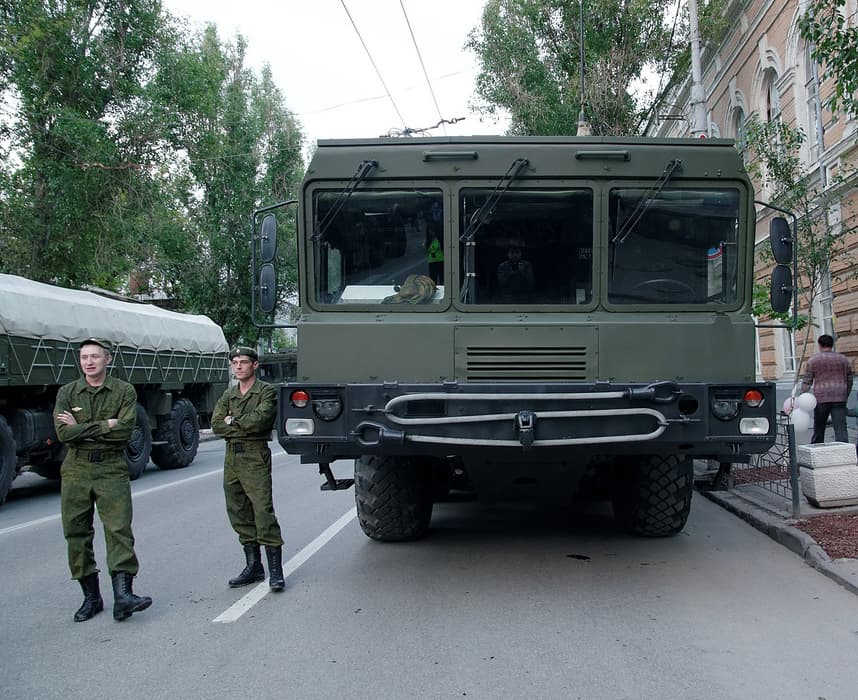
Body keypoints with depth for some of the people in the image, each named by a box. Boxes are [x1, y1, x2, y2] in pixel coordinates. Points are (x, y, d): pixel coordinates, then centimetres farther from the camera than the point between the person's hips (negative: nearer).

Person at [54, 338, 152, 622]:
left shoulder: (124, 391, 2)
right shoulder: (67, 392, 7)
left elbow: (125, 430, -13)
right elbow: (63, 433, -7)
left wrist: (81, 429, -9)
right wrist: (105, 426, -12)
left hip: (111, 469, -2)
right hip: (76, 469, 3)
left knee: (119, 529, -11)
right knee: (76, 533, 4)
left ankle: (122, 595, -13)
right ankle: (91, 597, 15)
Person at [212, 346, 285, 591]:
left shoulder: (266, 392, -1)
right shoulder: (228, 395, 16)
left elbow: (260, 419, -18)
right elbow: (216, 425, 3)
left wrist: (233, 421, -4)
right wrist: (245, 426, -9)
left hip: (255, 456, -6)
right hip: (231, 457, 6)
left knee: (263, 510, -11)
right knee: (239, 513, 9)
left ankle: (275, 571, -9)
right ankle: (253, 566, 18)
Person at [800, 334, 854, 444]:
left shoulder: (813, 360, 3)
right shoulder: (843, 359, 12)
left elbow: (807, 381, -1)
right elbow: (849, 381, 16)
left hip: (821, 398, -1)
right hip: (839, 398, 2)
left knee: (819, 428, 11)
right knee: (841, 428, -5)